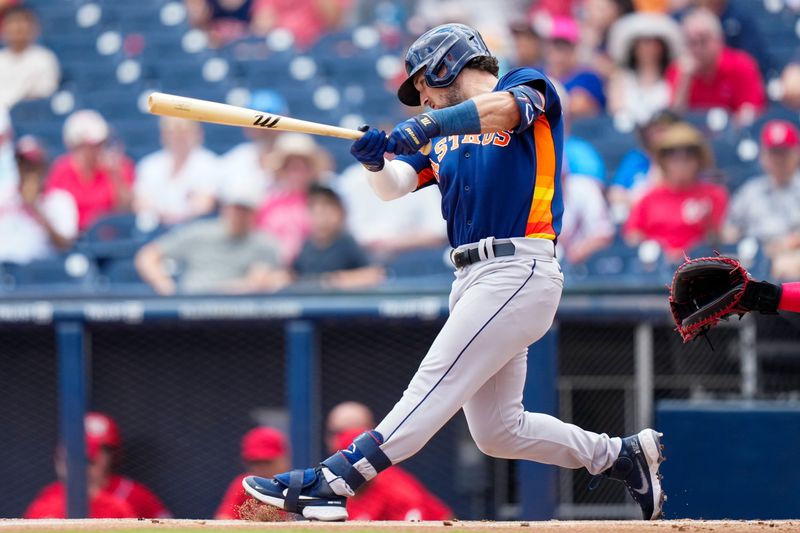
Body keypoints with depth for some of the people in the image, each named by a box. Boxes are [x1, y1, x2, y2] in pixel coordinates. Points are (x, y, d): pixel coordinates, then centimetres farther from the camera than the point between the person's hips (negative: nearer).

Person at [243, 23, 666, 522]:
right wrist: (374, 158, -14)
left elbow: (501, 108, -22)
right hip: (474, 278, 9)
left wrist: (421, 128, -34)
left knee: (435, 385, -17)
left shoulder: (529, 86, 2)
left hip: (518, 270, -9)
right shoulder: (444, 138, 22)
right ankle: (621, 455, 24)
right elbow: (393, 187, 8)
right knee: (497, 431, 10)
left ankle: (332, 482, -27)